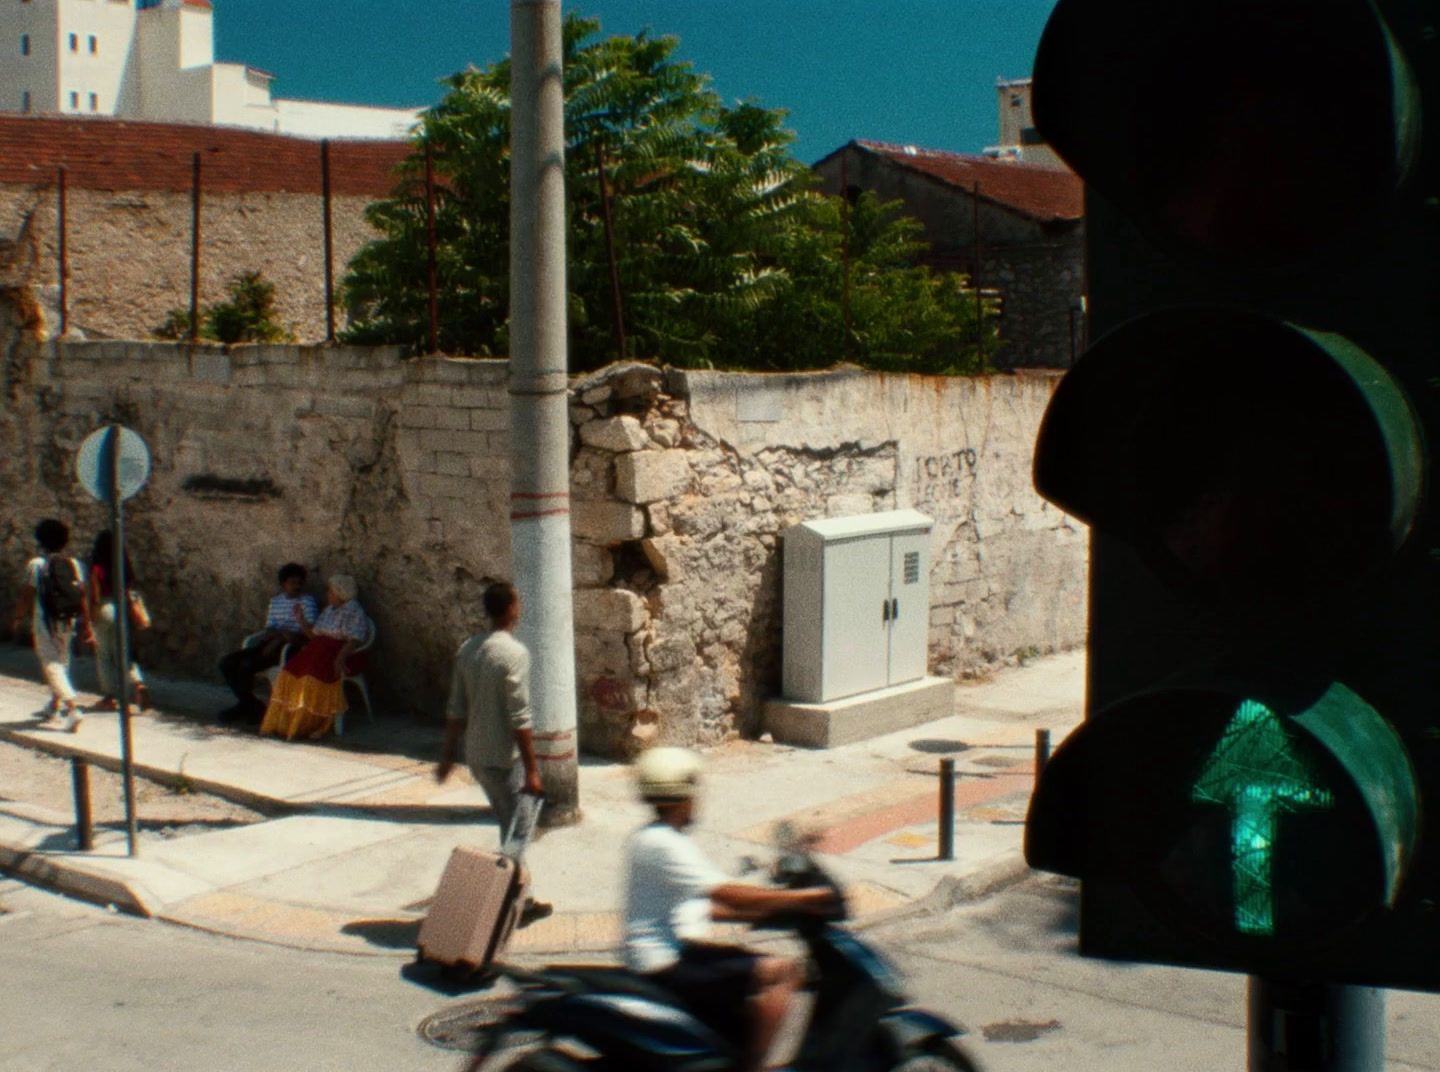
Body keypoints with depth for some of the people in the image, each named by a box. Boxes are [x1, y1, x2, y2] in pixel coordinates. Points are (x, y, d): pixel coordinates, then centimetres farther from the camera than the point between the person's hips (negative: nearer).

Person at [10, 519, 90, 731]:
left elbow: (27, 595, -7)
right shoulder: (73, 564, 4)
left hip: (45, 621, -5)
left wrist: (19, 618, 7)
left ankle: (71, 708, -22)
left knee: (51, 664, -6)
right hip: (68, 620, 5)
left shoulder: (36, 564, -7)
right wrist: (86, 624, 5)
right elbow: (83, 596, 1)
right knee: (61, 660, 20)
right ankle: (55, 705, 32)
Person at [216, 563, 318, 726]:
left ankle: (245, 705, -2)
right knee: (226, 663, -9)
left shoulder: (307, 601, -2)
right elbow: (269, 628, 13)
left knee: (247, 665, -27)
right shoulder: (275, 600, 16)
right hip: (269, 643, 7)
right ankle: (250, 705, 0)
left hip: (290, 647, -7)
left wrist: (279, 639, -21)